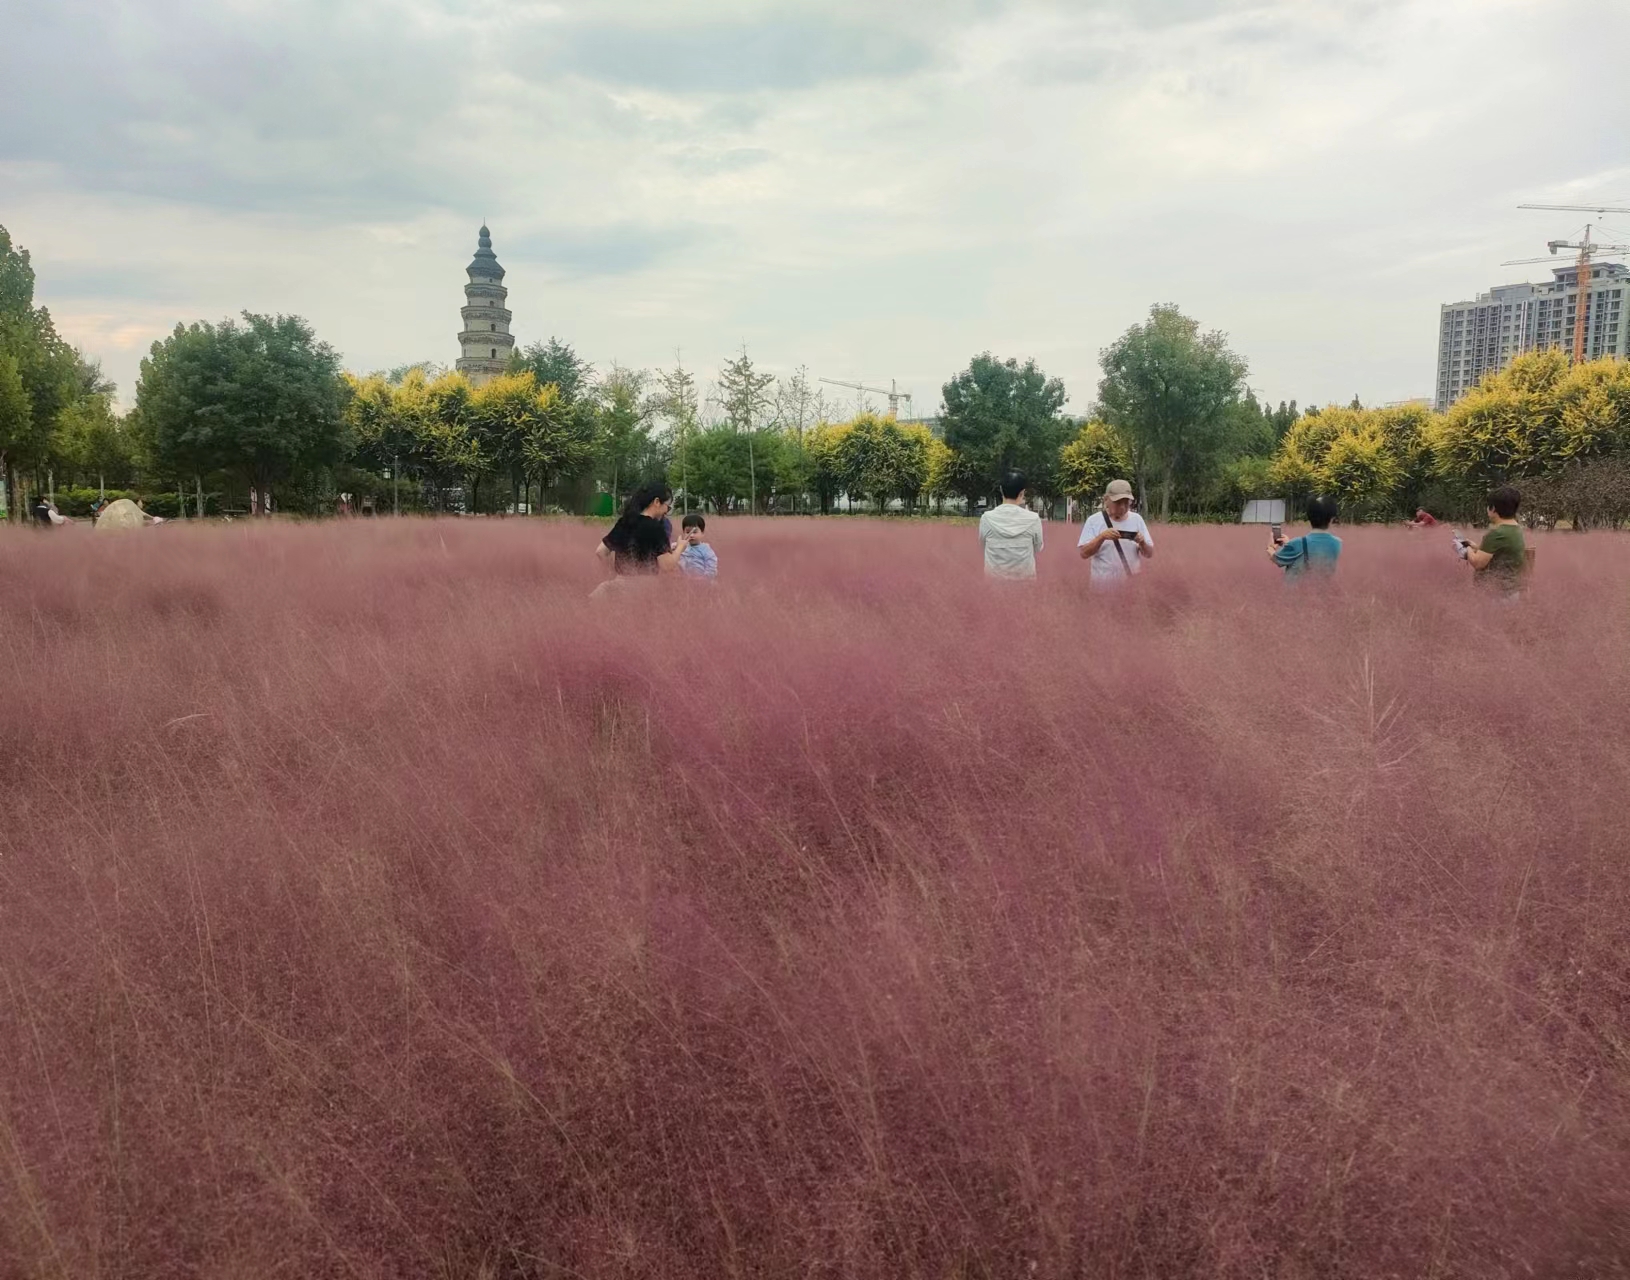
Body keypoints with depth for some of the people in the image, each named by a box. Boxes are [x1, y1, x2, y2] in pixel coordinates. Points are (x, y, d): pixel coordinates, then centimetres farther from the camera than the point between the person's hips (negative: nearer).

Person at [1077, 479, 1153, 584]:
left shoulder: (1137, 519, 4)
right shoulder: (1094, 520, -4)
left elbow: (1149, 554, 5)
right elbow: (1084, 553, -11)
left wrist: (1142, 543, -17)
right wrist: (1102, 537, -25)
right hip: (1104, 586, -2)